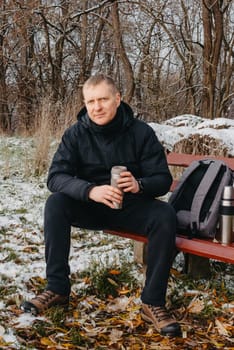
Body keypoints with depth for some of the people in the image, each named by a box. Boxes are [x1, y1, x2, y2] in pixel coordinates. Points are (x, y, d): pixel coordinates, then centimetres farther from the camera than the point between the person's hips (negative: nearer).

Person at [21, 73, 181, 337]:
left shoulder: (141, 132, -11)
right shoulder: (76, 134, -9)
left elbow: (163, 179, -12)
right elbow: (55, 177, -18)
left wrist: (139, 185, -36)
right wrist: (90, 190, -38)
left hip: (131, 207, -1)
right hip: (89, 206, 1)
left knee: (165, 215, -30)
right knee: (55, 204, -26)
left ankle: (153, 303, -21)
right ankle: (57, 289, -16)